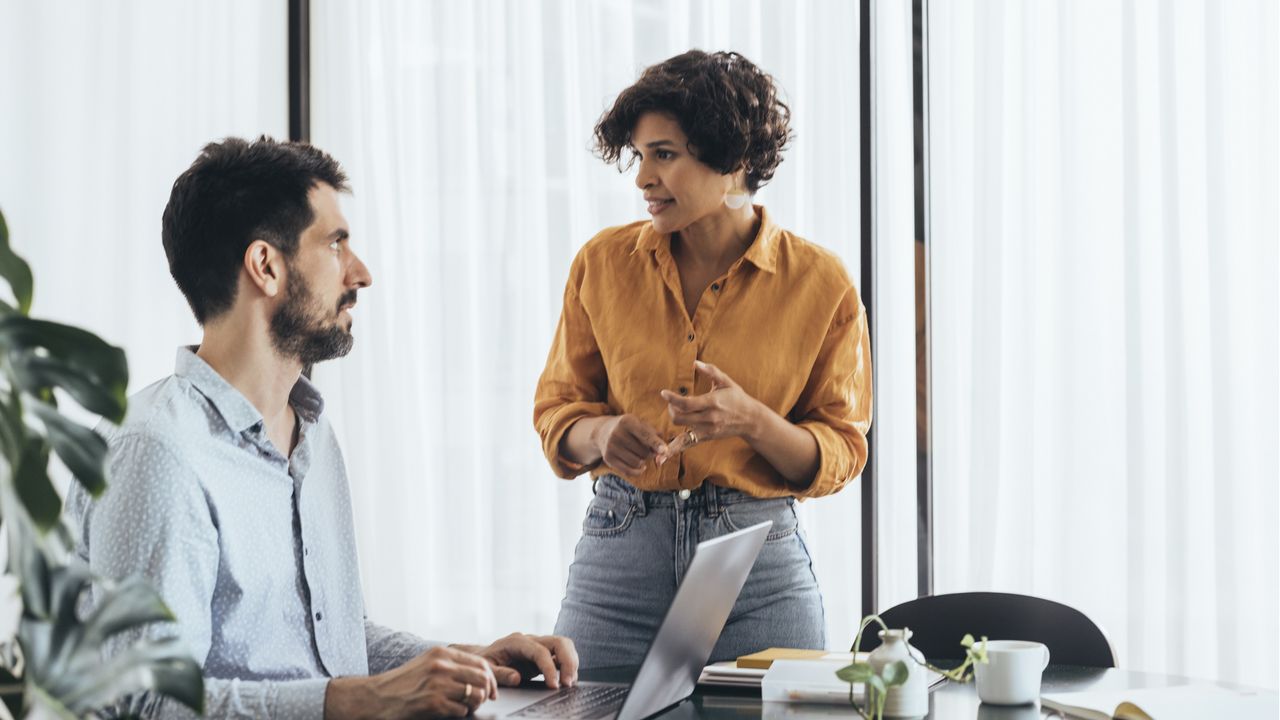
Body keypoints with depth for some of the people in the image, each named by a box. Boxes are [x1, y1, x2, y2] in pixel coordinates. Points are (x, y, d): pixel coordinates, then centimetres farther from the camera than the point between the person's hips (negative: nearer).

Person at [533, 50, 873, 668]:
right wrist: (602, 433, -13)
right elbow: (556, 410, 10)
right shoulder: (603, 263, 3)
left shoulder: (820, 283, -3)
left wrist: (753, 422, -19)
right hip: (618, 549, 1)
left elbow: (840, 453, 0)